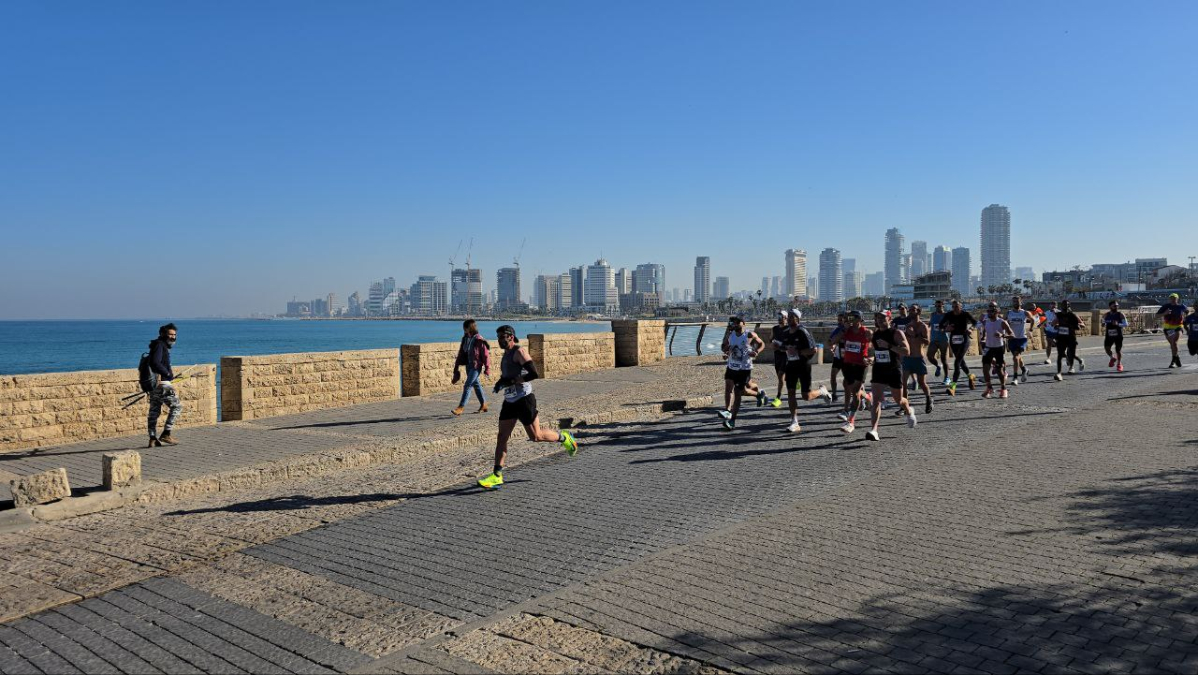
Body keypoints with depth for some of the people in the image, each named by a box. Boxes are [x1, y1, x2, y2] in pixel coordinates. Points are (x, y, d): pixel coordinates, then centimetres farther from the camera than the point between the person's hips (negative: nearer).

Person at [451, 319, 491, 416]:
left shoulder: (479, 340, -16)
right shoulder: (465, 338, 5)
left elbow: (486, 355, -12)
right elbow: (461, 352, 13)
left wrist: (487, 369, -10)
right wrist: (457, 365, 11)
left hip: (476, 366, -8)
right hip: (468, 365, 8)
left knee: (467, 386, -10)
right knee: (475, 384, 15)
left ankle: (461, 407, -8)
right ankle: (483, 405, 27)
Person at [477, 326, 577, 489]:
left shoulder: (519, 352, -12)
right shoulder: (506, 355, 16)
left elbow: (534, 374, -22)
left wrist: (510, 381, -22)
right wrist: (501, 382, 9)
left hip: (524, 400, -8)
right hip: (509, 401, 8)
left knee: (536, 436, -2)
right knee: (502, 437, 0)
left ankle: (564, 437, 24)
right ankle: (497, 476, 0)